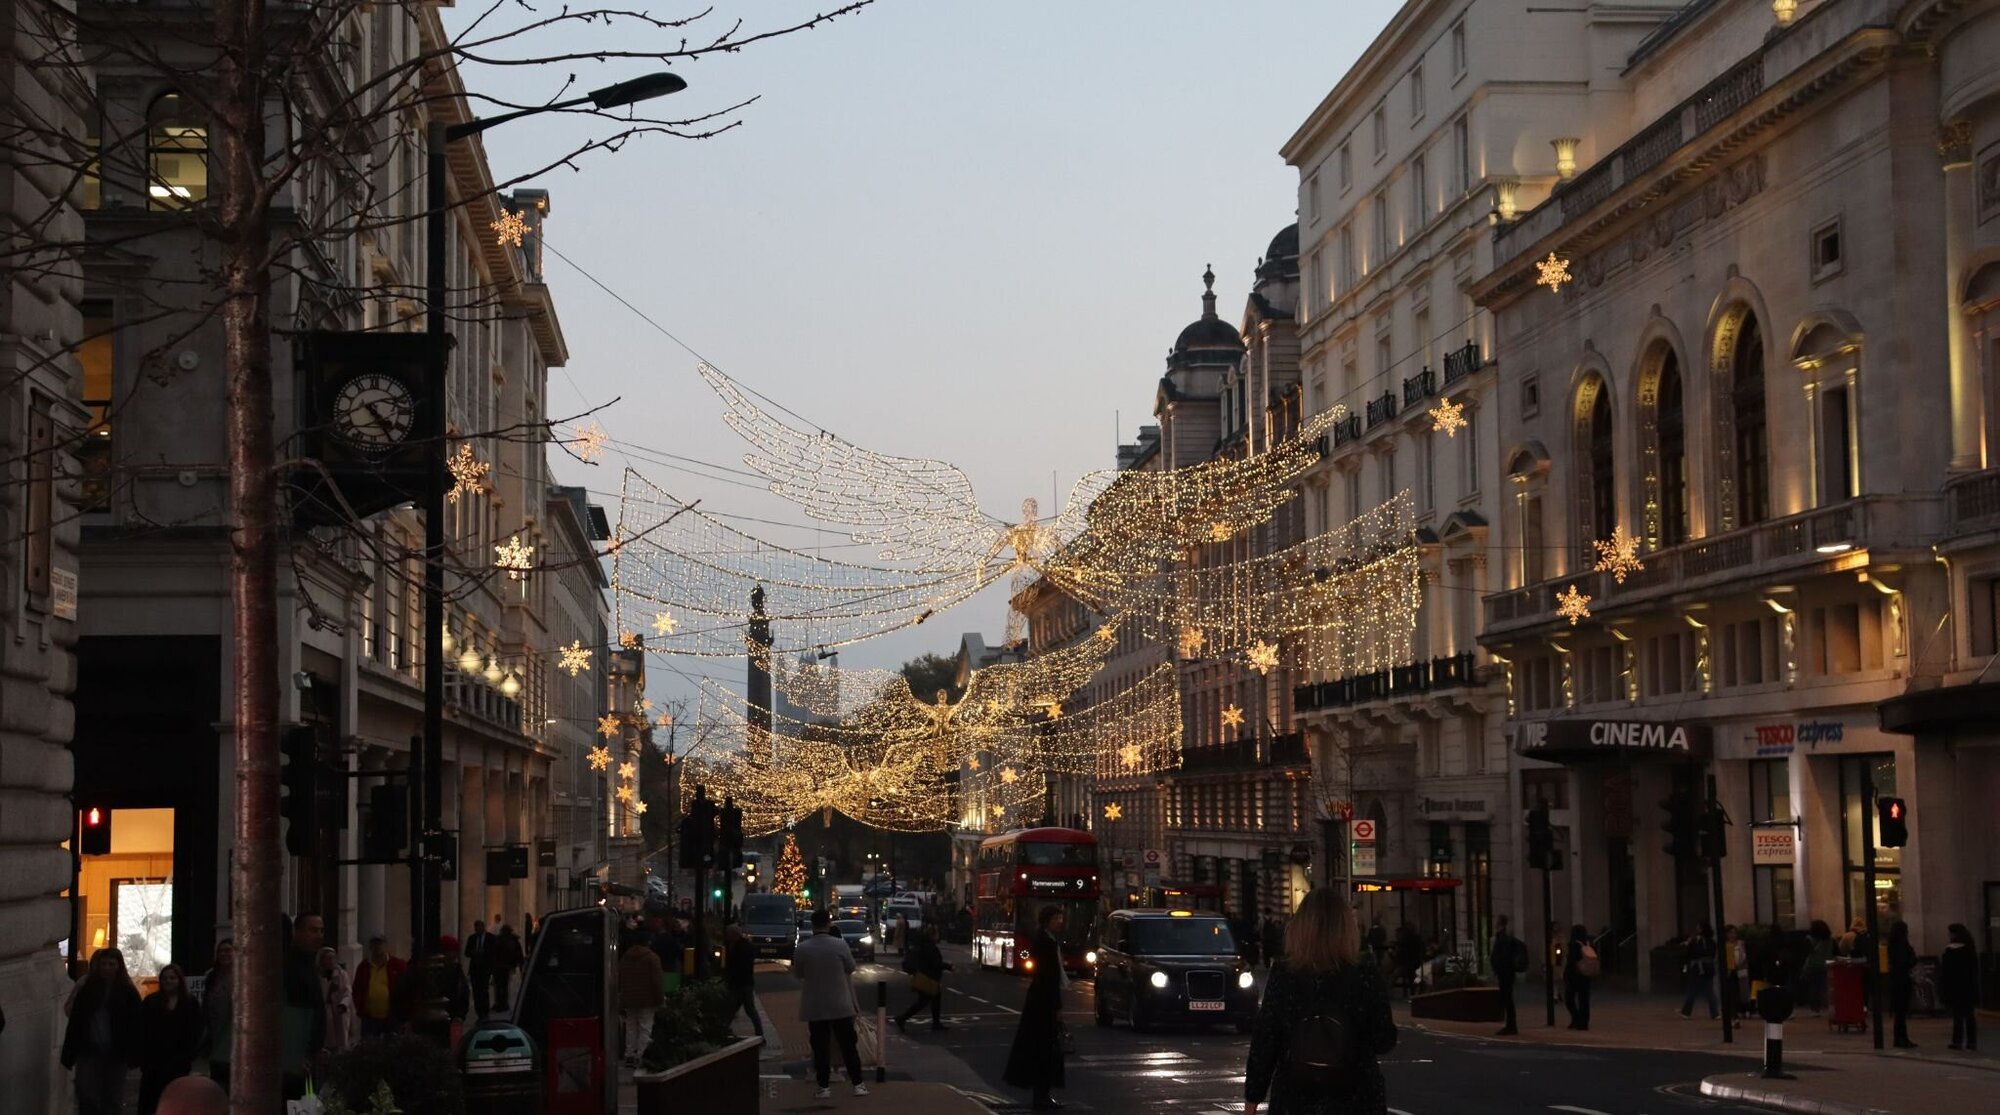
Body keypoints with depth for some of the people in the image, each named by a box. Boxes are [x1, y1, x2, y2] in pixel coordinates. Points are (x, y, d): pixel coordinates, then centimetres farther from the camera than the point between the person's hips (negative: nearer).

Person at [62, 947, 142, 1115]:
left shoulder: (128, 993, 0)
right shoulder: (87, 989, 6)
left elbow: (134, 1025, -4)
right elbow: (74, 1021, 4)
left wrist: (133, 1054, -12)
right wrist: (69, 1054, -2)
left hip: (115, 1053, -1)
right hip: (89, 1051, 2)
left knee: (113, 1101, 6)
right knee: (86, 1098, -1)